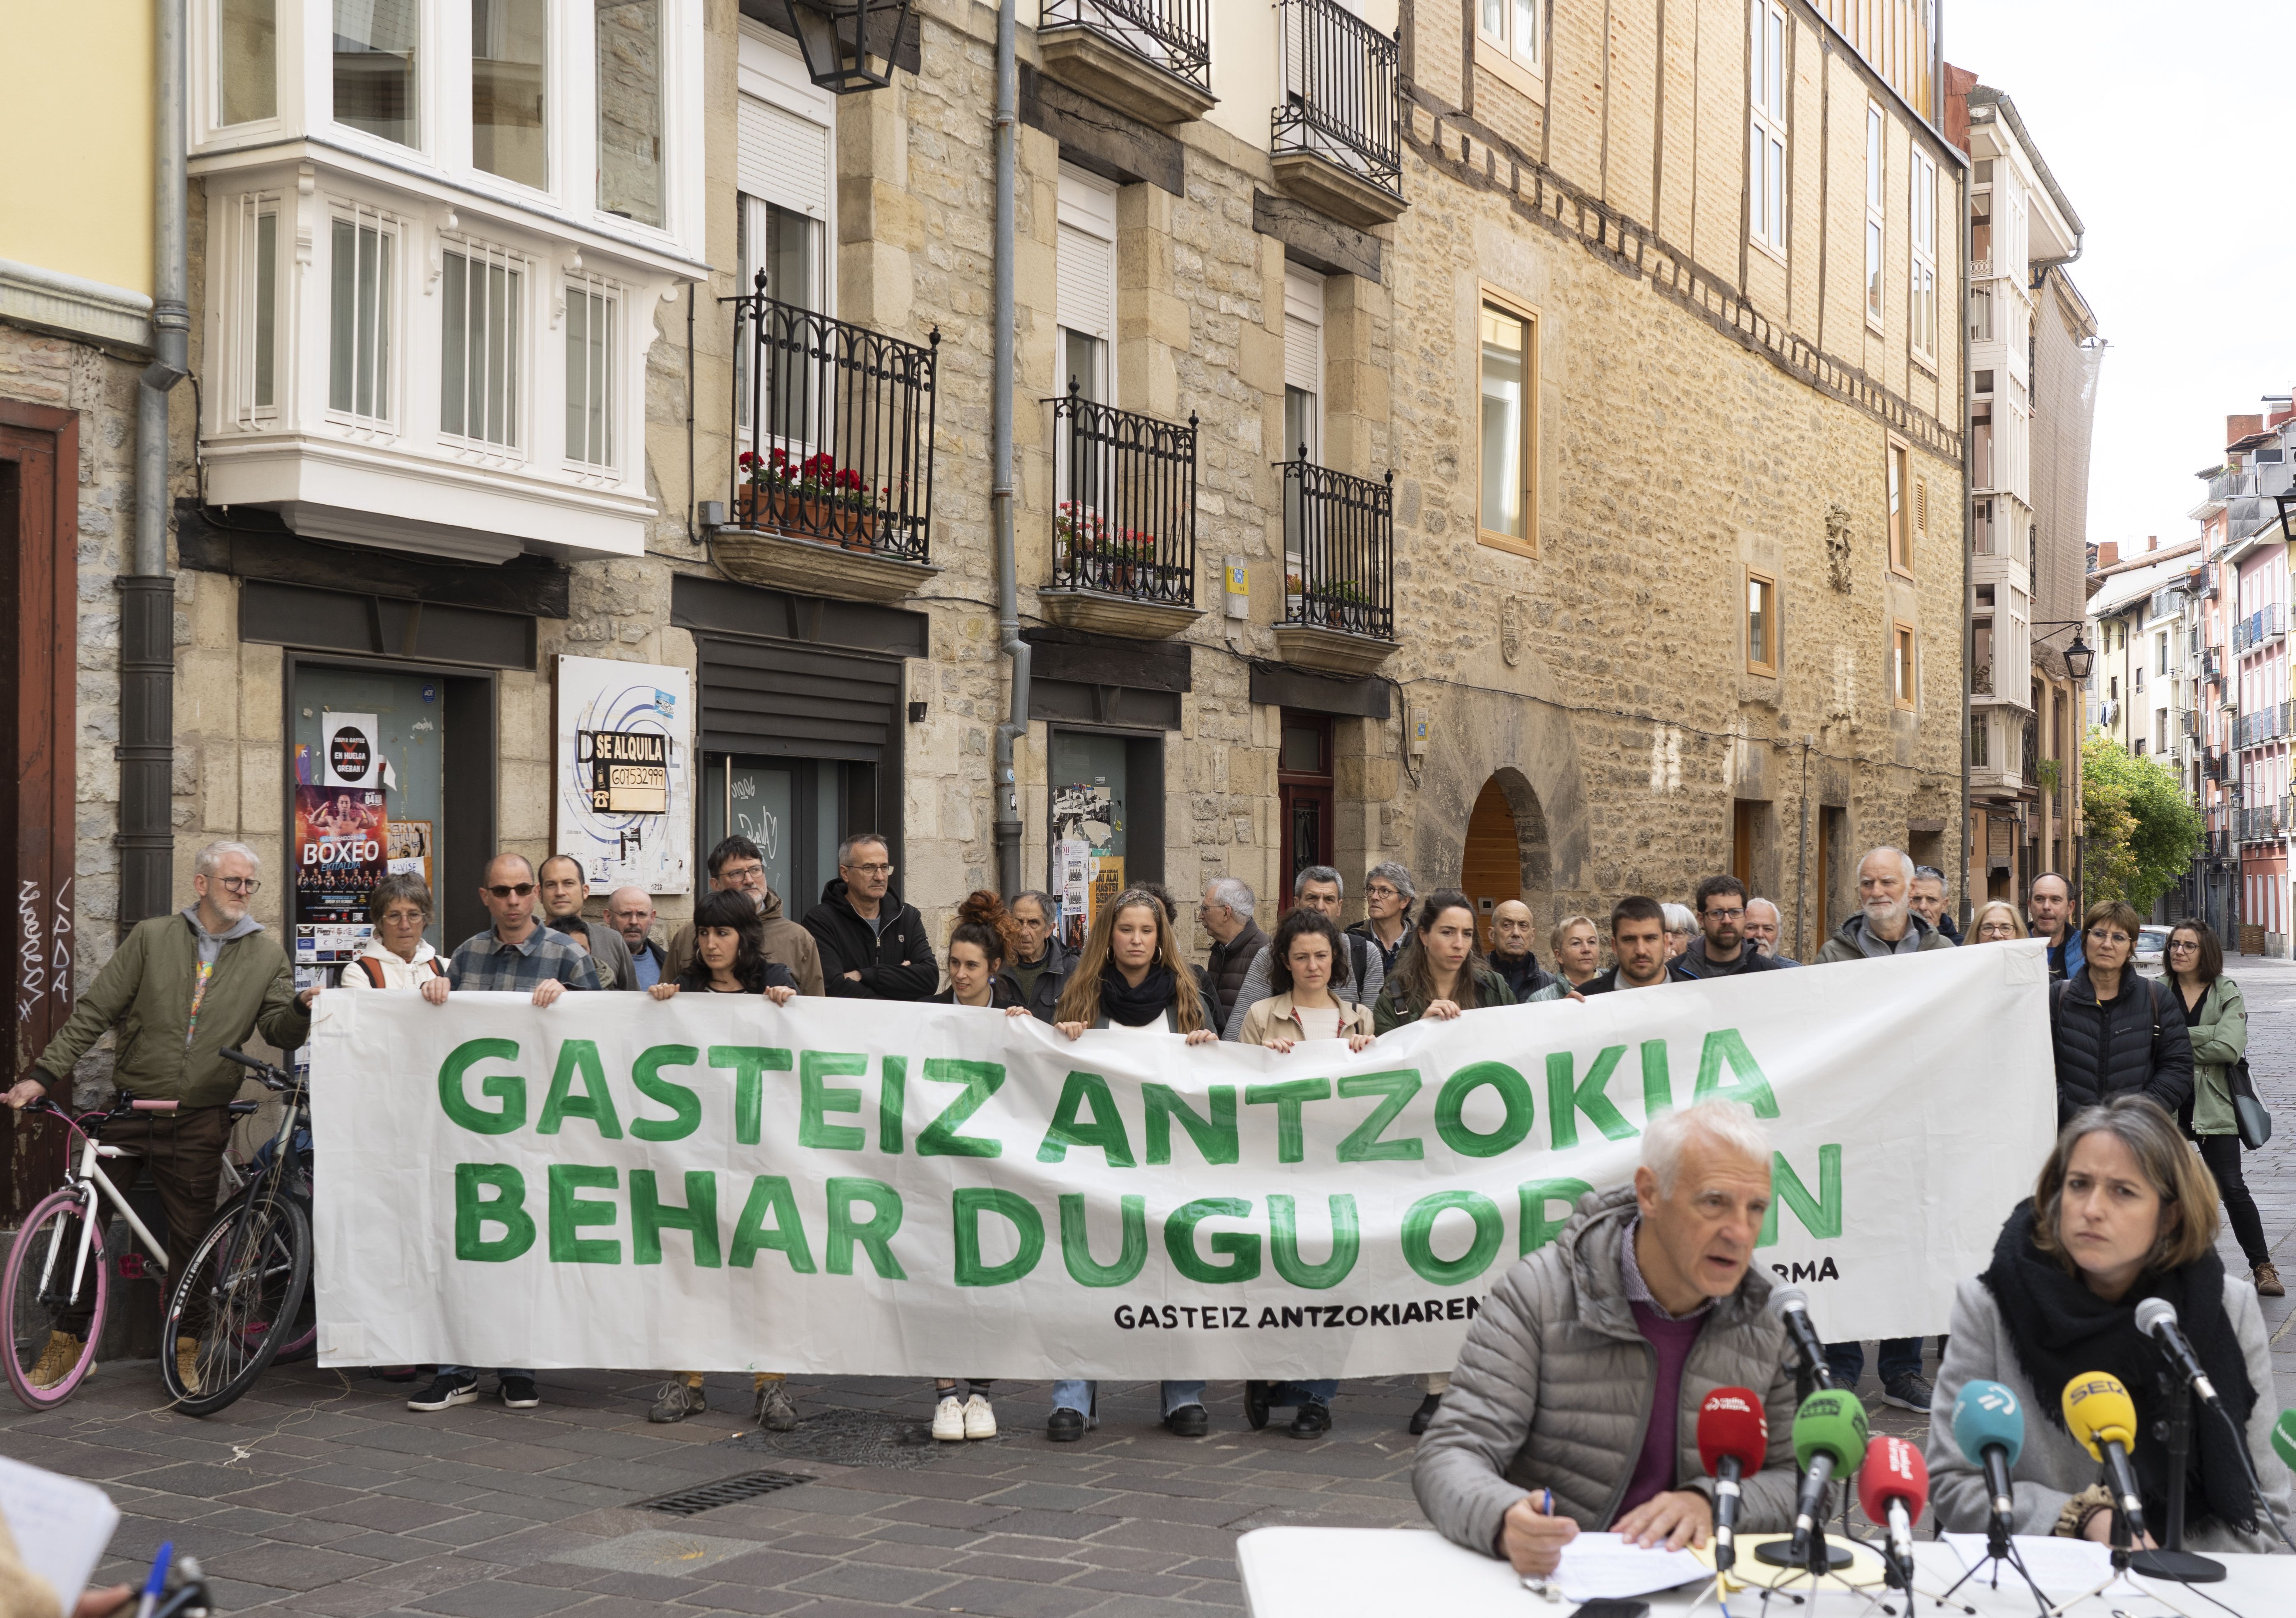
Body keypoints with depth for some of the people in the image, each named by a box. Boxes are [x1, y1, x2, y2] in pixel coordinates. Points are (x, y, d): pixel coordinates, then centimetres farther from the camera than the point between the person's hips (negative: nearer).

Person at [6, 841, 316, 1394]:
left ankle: (185, 1348, 17)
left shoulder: (266, 954, 7)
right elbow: (95, 1010, 1)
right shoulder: (153, 938, 3)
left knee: (192, 1235, 2)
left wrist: (303, 1009, -20)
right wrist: (44, 1074, -7)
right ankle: (67, 1339, 15)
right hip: (130, 1108, 0)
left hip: (199, 1120, 0)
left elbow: (279, 1029, 3)